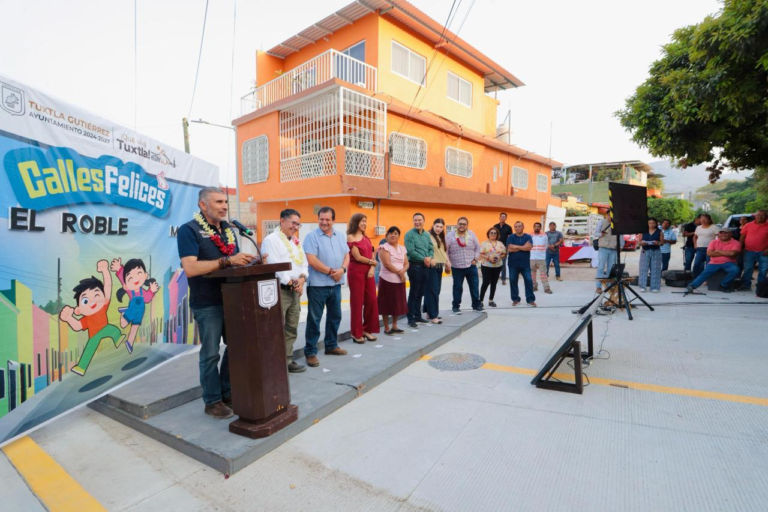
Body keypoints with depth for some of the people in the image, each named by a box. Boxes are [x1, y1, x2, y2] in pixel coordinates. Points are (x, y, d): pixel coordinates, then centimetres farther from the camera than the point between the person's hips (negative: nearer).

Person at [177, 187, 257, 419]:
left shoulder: (228, 229, 13)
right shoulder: (189, 230, -9)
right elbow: (190, 268, -22)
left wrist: (253, 262, -4)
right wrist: (227, 261, -25)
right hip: (207, 304, -7)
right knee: (210, 354, 5)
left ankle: (227, 393, 31)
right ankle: (212, 401, 21)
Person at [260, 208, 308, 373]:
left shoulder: (296, 241, 18)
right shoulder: (271, 240, -8)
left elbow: (303, 262, 16)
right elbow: (273, 266, -17)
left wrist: (302, 279, -4)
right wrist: (291, 282, -12)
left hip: (295, 290, 8)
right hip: (279, 290, -8)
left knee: (291, 329, 13)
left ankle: (287, 360, 22)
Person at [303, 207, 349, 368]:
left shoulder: (339, 236, 11)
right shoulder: (312, 236, -8)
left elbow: (346, 255, 10)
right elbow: (312, 260, -17)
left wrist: (342, 269, -9)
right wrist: (330, 271, -15)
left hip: (336, 284, 6)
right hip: (318, 284, -6)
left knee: (335, 316, 15)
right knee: (314, 319, 0)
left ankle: (331, 345, 31)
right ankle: (310, 352, 9)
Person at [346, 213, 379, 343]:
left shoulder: (367, 238, 15)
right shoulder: (350, 237, -6)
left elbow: (372, 256, 10)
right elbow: (358, 257, -13)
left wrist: (372, 268, -7)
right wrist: (371, 262, 0)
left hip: (368, 271, 7)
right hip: (356, 271, -7)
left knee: (371, 300, 6)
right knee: (357, 302, 0)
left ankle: (367, 329, 21)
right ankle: (357, 333, 11)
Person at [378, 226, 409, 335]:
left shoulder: (402, 248, 13)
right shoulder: (384, 247, -7)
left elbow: (406, 264, 9)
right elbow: (387, 264, -16)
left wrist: (403, 271, -12)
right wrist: (399, 272, -12)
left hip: (400, 280, 6)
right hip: (387, 280, -6)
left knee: (398, 303, 11)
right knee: (387, 304, 0)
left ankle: (394, 326, 24)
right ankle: (387, 328, 10)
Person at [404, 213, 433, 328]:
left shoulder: (427, 234, 12)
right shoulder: (409, 234, -9)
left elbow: (431, 249, 11)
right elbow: (411, 251, -17)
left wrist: (429, 258, -10)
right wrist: (423, 259, -14)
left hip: (425, 266, 7)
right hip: (414, 266, -7)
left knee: (420, 293, 13)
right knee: (413, 293, -3)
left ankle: (418, 316, 24)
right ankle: (411, 319, 4)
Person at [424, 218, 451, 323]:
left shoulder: (441, 238, 17)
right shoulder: (428, 235, -10)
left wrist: (447, 262, 14)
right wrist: (430, 259, -30)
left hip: (439, 266, 9)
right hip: (431, 266, -9)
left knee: (436, 290, 12)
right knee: (433, 291, -7)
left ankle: (429, 312, 23)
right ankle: (433, 316, -4)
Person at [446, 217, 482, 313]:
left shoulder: (472, 235, 1)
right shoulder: (450, 237, -7)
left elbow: (477, 248, 7)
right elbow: (445, 251, -4)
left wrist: (475, 259, -1)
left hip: (471, 266, 2)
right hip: (457, 267, -2)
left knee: (474, 286, 10)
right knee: (457, 287, 7)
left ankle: (476, 304, 26)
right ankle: (456, 306, 20)